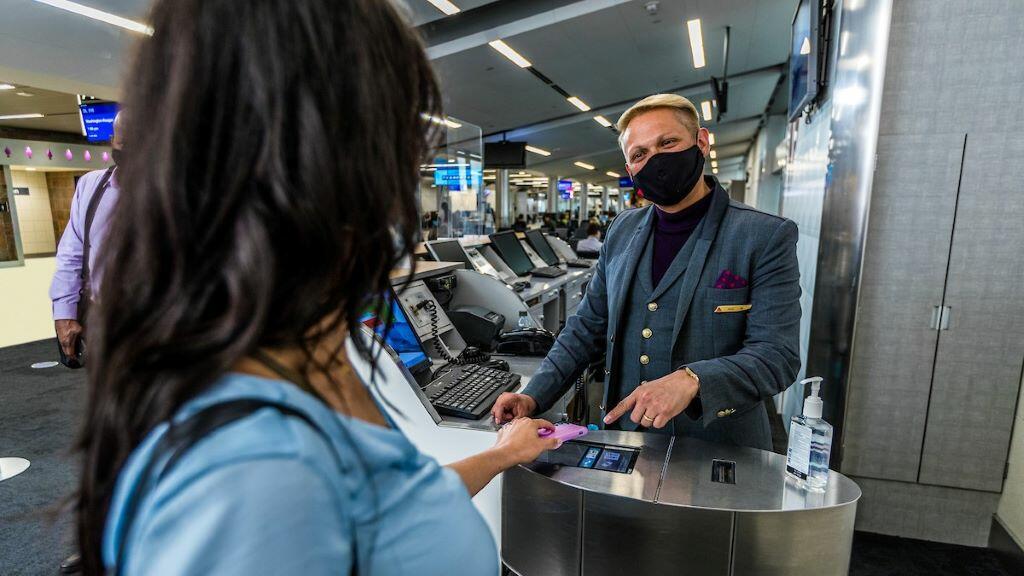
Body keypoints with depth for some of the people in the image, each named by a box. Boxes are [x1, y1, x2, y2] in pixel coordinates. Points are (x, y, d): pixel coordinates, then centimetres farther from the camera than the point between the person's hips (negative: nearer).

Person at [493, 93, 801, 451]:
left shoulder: (767, 237, -9)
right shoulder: (622, 232, 6)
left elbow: (777, 354, -14)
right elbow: (587, 329, 8)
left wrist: (691, 381, -30)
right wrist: (533, 397, -2)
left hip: (717, 451, -3)